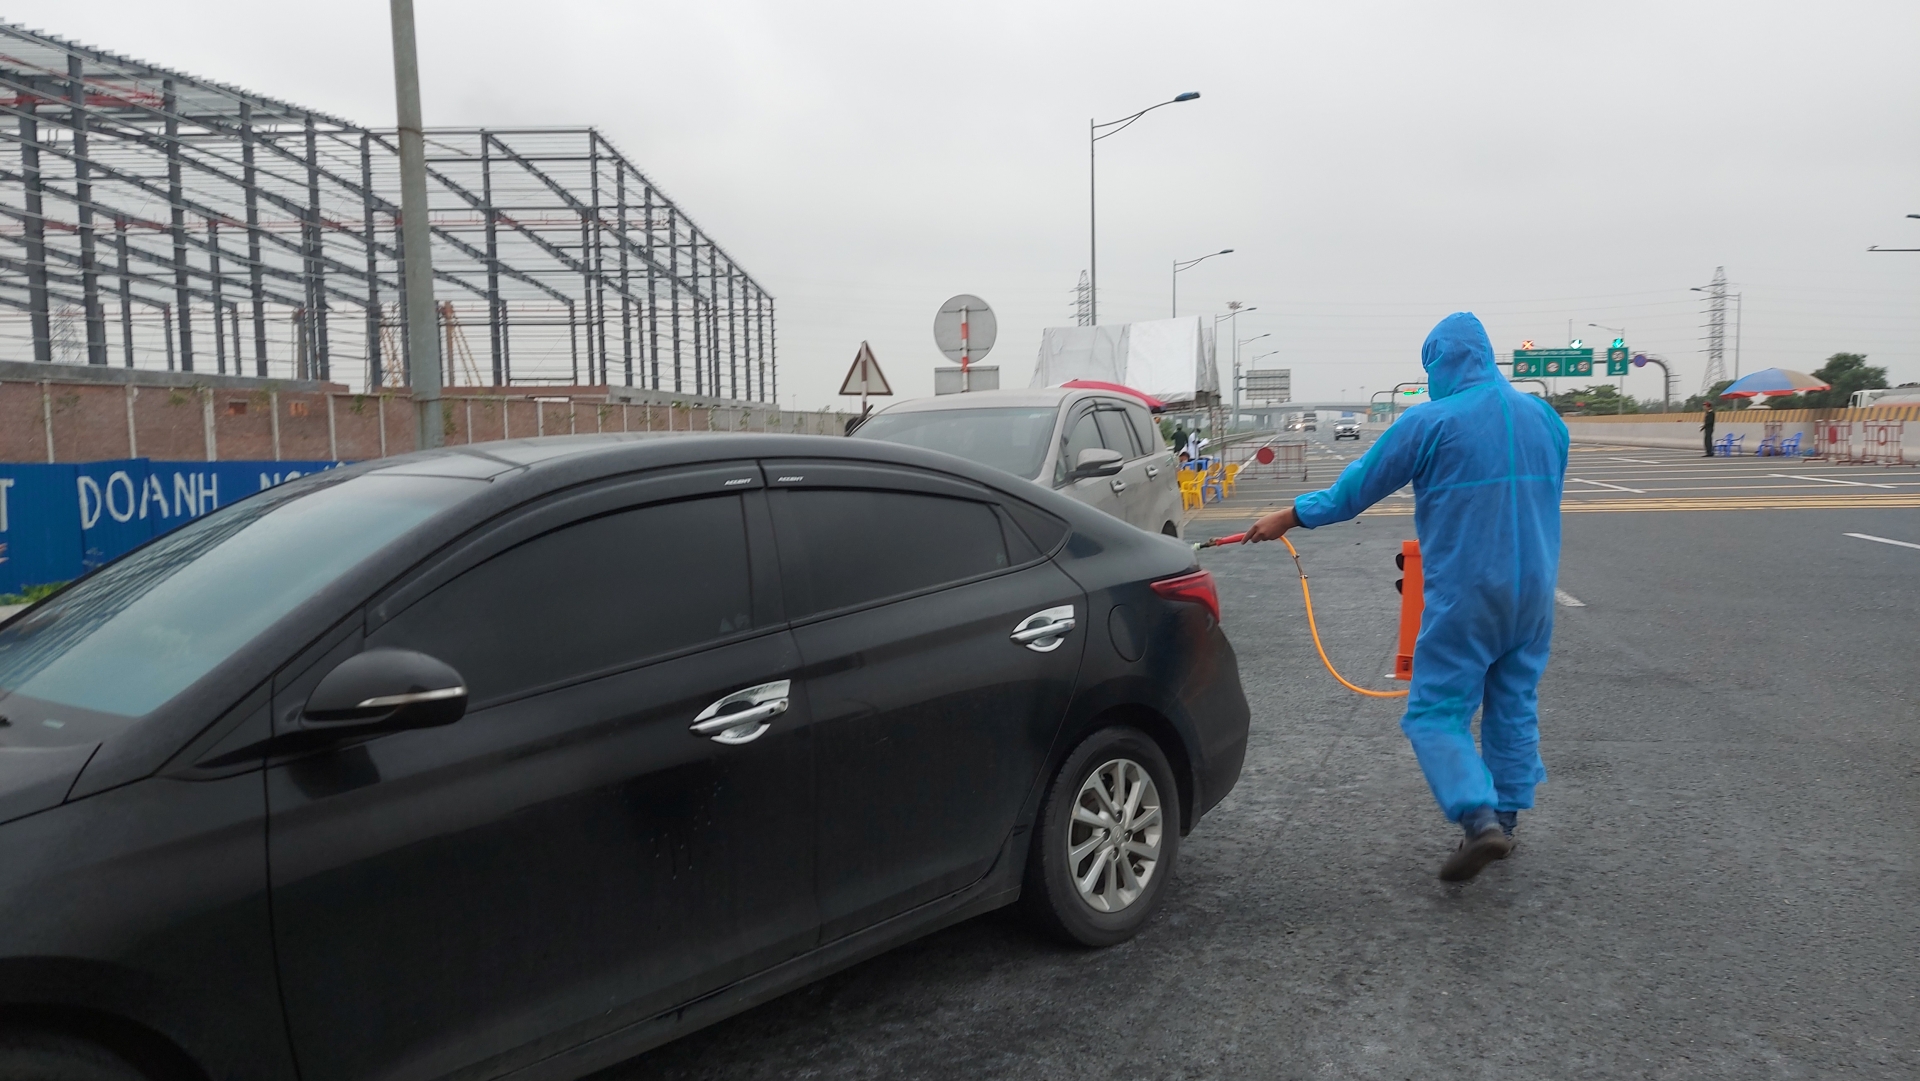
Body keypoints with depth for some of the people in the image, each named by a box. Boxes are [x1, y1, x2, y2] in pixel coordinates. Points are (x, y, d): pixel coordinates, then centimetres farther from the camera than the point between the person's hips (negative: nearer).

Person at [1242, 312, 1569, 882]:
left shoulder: (1430, 422, -11)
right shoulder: (1545, 417, 7)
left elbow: (1357, 487, -5)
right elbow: (1548, 495, 18)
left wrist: (1290, 516, 8)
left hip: (1463, 594, -6)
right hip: (1533, 590, 6)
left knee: (1437, 712, 1)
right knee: (1515, 706, 16)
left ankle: (1480, 819, -13)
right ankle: (1506, 817, 25)